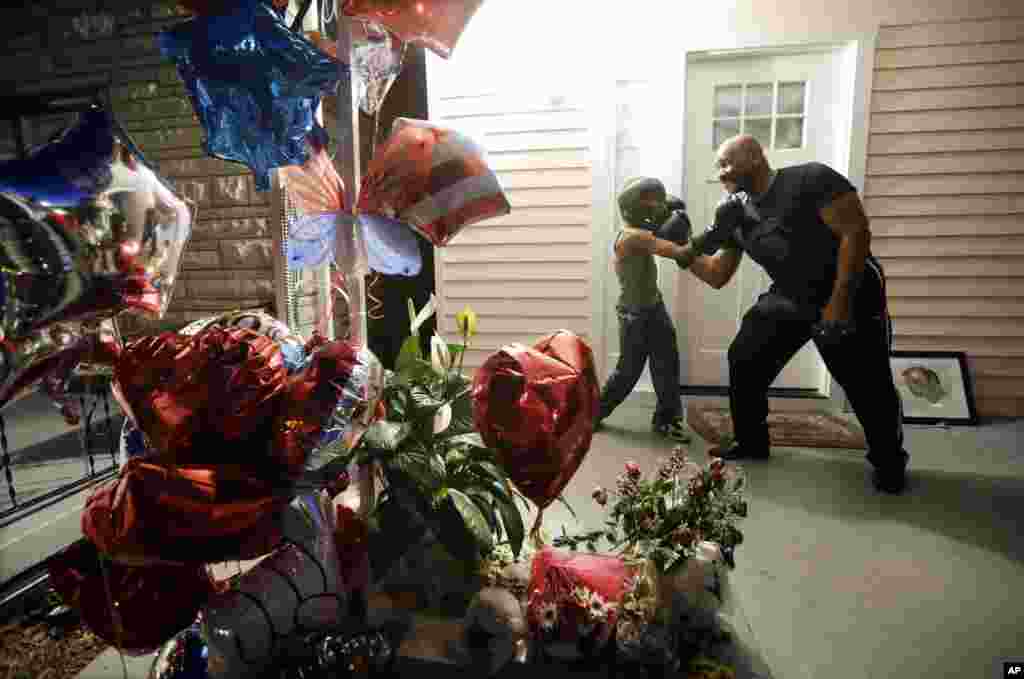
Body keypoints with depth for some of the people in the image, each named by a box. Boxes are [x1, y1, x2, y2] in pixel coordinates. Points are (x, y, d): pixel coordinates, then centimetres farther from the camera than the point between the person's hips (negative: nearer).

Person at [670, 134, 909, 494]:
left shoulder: (811, 179, -16)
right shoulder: (737, 215, 2)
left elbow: (856, 232, -20)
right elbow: (716, 276, 6)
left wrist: (839, 301, -25)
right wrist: (685, 251, -10)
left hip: (850, 294, -6)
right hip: (789, 300, 6)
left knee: (868, 386, -2)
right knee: (743, 360, 2)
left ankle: (889, 461, 26)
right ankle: (750, 442, 20)